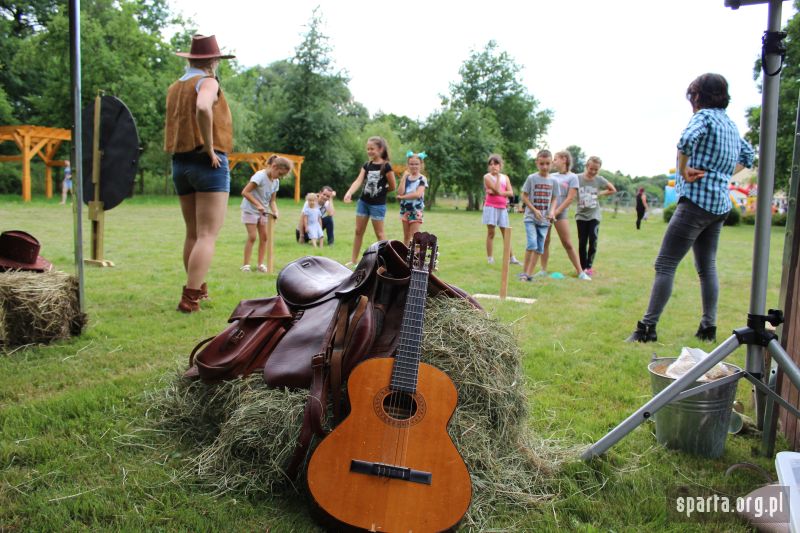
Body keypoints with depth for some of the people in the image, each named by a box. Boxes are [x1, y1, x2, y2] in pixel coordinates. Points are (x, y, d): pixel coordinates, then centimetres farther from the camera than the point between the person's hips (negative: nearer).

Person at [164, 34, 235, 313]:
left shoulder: (174, 87, 15)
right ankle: (190, 298, -14)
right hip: (209, 163, -7)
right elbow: (203, 108, -28)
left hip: (180, 164, 7)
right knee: (207, 236, -8)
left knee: (193, 233, 16)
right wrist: (210, 147, -20)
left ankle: (198, 288, 27)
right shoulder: (208, 82, -6)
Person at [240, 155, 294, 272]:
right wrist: (258, 204, -31)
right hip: (250, 210, -7)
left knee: (264, 236, 2)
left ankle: (261, 264, 8)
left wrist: (275, 211, -14)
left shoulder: (276, 182, 1)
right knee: (252, 236, -11)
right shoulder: (260, 176, -22)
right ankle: (245, 265, -6)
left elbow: (272, 200, 5)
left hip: (263, 211, 7)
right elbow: (244, 192, -26)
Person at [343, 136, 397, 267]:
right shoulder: (367, 165, 3)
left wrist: (380, 191, 4)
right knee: (358, 231, 9)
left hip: (378, 204, -6)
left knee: (379, 233, 0)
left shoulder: (386, 166, -13)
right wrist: (349, 193, -24)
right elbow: (358, 181, -9)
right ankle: (353, 260, 17)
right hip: (363, 201, 6)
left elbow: (393, 186, -8)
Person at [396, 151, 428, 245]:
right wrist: (404, 177, -10)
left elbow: (418, 194, -21)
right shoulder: (405, 177, 6)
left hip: (416, 211, -5)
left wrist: (402, 197, -14)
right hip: (405, 210, 5)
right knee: (406, 236, 13)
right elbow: (400, 192, -7)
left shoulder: (422, 179, -8)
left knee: (414, 235, -7)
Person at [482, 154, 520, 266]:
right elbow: (498, 190, -14)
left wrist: (498, 193, -12)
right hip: (491, 207, -4)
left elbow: (511, 193, -1)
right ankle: (490, 258, 3)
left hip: (502, 208, 4)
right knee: (491, 232, -3)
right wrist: (498, 176, -10)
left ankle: (511, 258, 8)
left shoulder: (505, 177, 10)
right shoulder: (487, 177, -4)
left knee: (506, 233, 6)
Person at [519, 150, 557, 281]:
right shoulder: (531, 178, -4)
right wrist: (535, 210, -12)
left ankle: (529, 274, 11)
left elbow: (554, 199, 10)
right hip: (531, 218, -4)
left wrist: (552, 211, -8)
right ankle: (524, 272, -6)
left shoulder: (553, 181, 4)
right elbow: (524, 197, -2)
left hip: (544, 220, 4)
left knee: (539, 248, 3)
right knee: (532, 244, -17)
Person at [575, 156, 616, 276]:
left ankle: (589, 266, 2)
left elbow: (613, 190, 13)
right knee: (582, 243, 3)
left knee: (593, 241, -9)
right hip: (581, 215, 0)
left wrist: (600, 194, 4)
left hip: (594, 215, 0)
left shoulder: (599, 180, -1)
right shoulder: (578, 178, -6)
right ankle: (583, 267, 14)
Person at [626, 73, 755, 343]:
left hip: (696, 201, -9)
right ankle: (709, 327, 18)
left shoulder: (704, 116, -9)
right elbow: (748, 155, 32)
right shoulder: (730, 123, 16)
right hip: (720, 204, 9)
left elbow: (686, 140, -31)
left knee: (665, 265, -8)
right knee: (707, 266, 15)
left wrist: (683, 171, -17)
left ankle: (648, 326, -10)